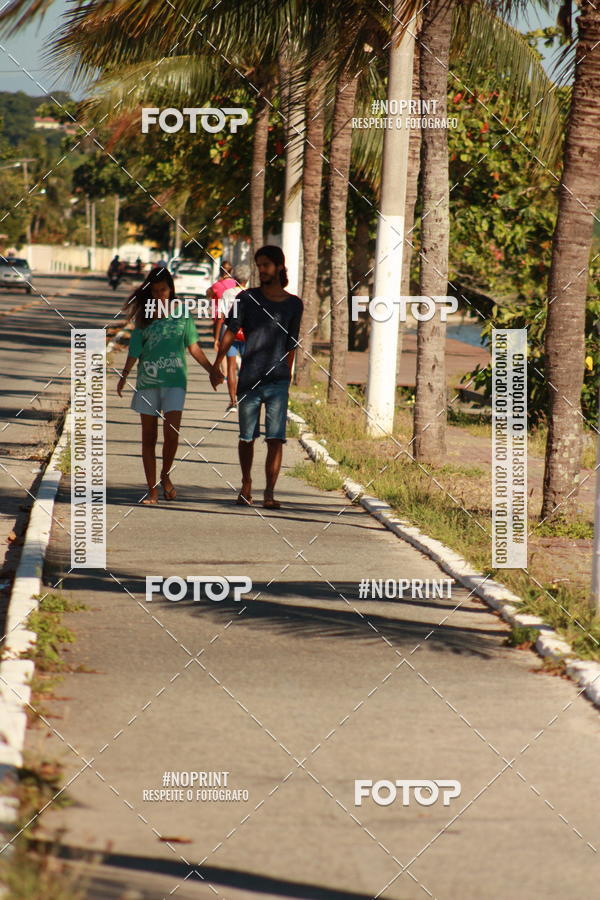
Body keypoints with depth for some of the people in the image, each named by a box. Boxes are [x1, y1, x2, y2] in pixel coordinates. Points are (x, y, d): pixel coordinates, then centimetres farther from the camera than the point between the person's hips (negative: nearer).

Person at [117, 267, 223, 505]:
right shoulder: (144, 318, 8)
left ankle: (166, 476, 11)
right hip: (147, 382, 1)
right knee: (149, 437, 3)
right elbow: (135, 351, 2)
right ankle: (152, 490, 10)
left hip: (174, 381, -1)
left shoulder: (182, 315, 7)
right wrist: (124, 376, -11)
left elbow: (194, 347, 14)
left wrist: (212, 371, 12)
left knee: (171, 433, -15)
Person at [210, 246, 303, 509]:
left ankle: (269, 493, -8)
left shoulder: (293, 304, 6)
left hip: (278, 381, 0)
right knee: (247, 438, 9)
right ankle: (246, 483, 31)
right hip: (249, 380, 0)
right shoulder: (247, 298, 2)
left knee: (276, 438, -9)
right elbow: (230, 332, -2)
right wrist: (216, 366, -12)